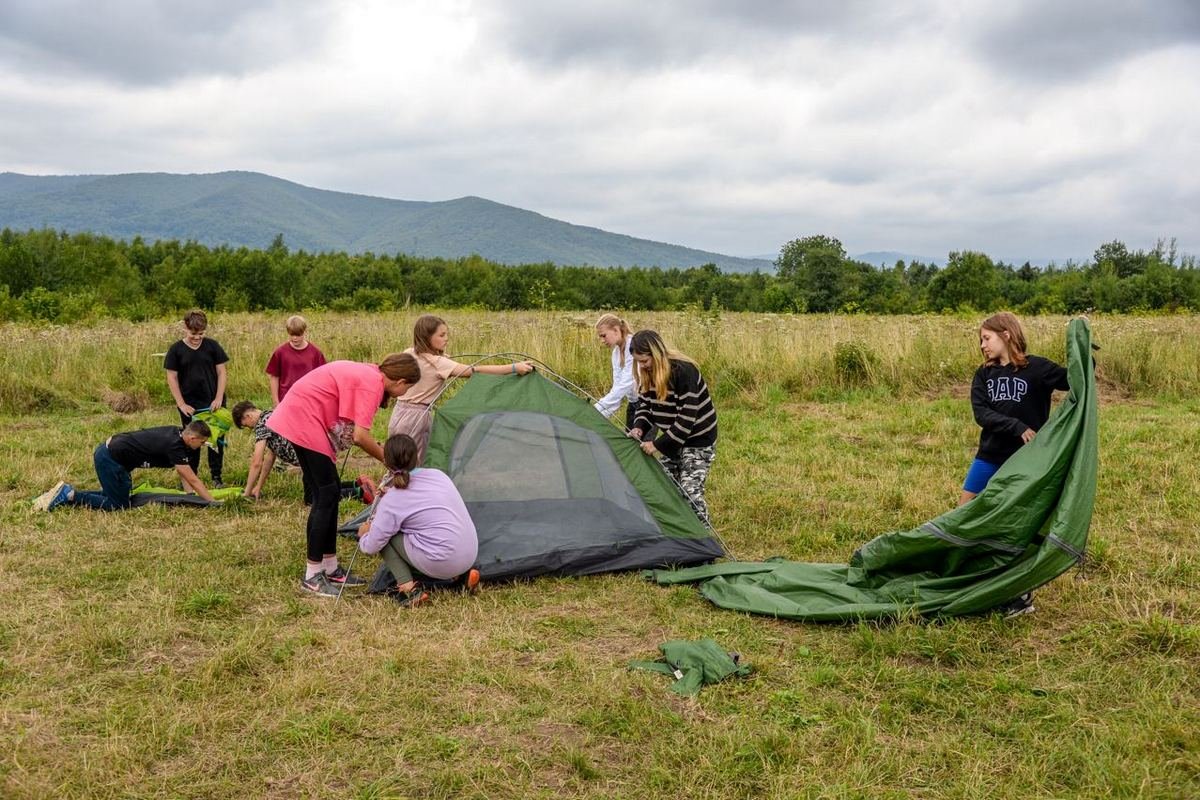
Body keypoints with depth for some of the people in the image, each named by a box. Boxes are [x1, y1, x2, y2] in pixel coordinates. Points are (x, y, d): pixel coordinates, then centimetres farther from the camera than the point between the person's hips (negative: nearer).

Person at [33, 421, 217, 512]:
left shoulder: (177, 433, 5)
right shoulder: (174, 446, -22)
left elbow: (183, 470, 14)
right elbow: (193, 479, -19)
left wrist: (191, 492, 8)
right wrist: (213, 502, -14)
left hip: (107, 450, 10)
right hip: (110, 459, -10)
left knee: (115, 495, 20)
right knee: (118, 504, -3)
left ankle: (67, 492, 18)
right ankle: (69, 495, -2)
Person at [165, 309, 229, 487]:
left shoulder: (212, 346, -2)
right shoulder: (176, 349, -4)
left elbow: (221, 372, 0)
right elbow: (172, 377, -2)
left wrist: (219, 398, -8)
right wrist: (181, 404, -7)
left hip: (213, 403, 0)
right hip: (189, 406, 0)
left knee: (216, 439, 5)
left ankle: (216, 477, 15)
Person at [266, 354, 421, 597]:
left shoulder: (368, 374, 11)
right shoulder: (372, 383, -18)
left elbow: (354, 431, 12)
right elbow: (360, 437, -23)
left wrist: (382, 451, 11)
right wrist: (388, 459, -8)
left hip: (297, 418, 10)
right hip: (305, 422, -10)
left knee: (327, 494, 13)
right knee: (325, 496, -6)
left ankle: (330, 568, 20)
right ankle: (312, 576, 0)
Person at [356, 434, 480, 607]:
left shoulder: (392, 501, -8)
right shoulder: (438, 475, 7)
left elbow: (371, 547, -1)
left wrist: (364, 535, 22)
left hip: (441, 564, -6)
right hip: (470, 557, 6)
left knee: (386, 535, 7)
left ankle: (408, 589, -2)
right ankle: (463, 574, 16)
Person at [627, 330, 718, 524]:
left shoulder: (684, 371, -27)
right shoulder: (649, 374, -3)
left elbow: (686, 417, -28)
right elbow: (644, 405, 7)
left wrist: (659, 445, -26)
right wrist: (639, 427, -15)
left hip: (698, 441, -8)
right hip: (672, 440, 8)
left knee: (690, 492, -12)